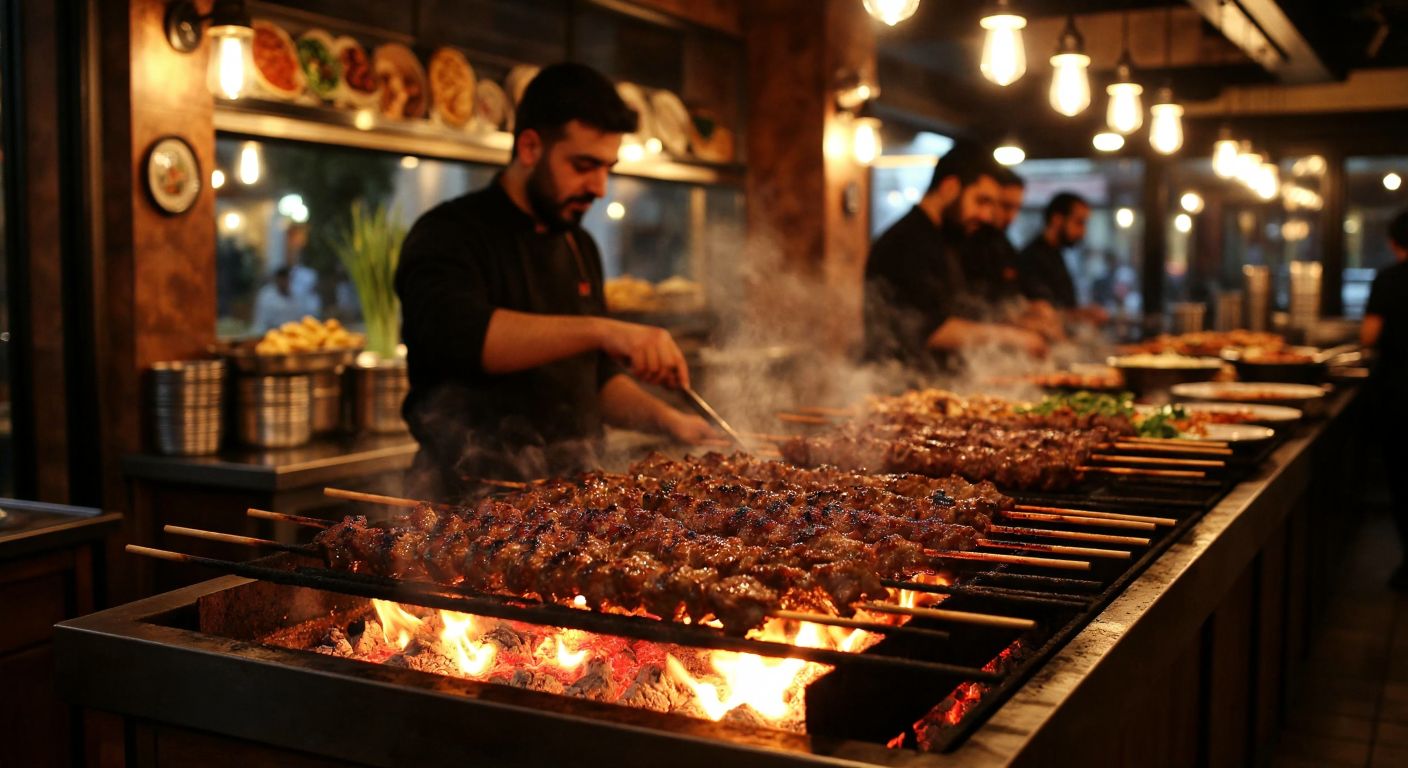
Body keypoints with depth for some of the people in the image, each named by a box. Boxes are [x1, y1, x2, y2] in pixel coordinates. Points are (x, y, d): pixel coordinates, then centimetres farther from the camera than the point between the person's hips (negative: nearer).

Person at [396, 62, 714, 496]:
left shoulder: (581, 248, 17)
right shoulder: (450, 233, -6)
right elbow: (456, 331, -26)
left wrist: (666, 421, 7)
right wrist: (602, 330, -32)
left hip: (572, 491, 6)